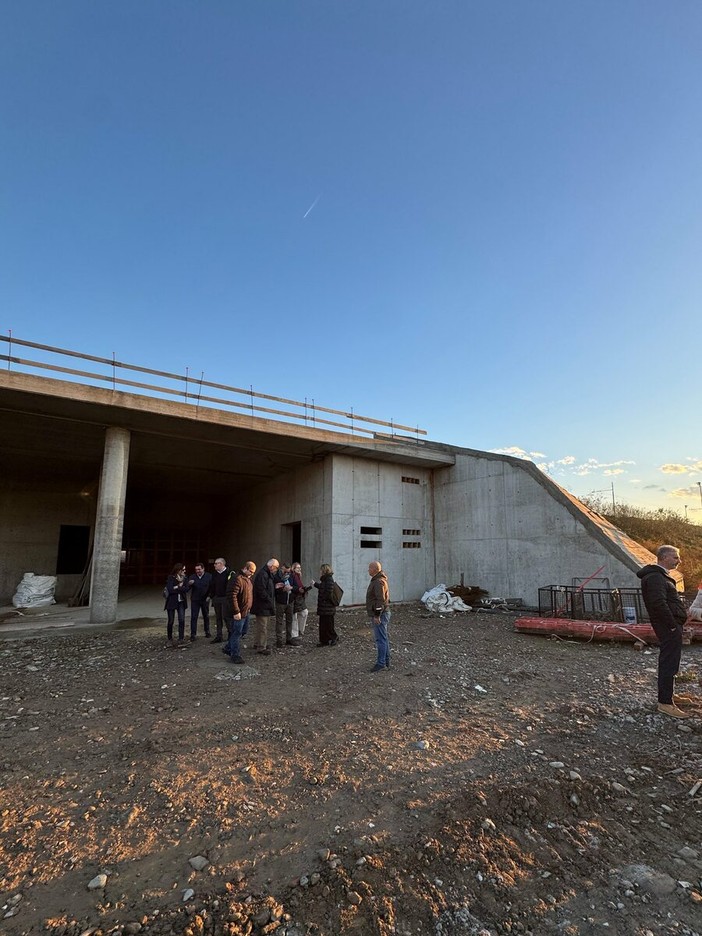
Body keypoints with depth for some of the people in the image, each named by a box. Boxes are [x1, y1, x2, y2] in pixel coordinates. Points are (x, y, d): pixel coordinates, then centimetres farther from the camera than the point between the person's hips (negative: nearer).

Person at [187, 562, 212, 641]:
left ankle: (207, 631, 27)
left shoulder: (209, 576, -4)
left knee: (206, 616, 12)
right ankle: (193, 634, 2)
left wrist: (209, 596, -9)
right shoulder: (192, 577, 0)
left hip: (205, 600, 0)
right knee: (193, 617, -4)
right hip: (195, 600, 0)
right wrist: (189, 584, -25)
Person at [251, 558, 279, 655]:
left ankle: (257, 643, 33)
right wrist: (270, 601, -20)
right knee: (263, 627, -4)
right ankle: (261, 647, 3)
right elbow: (261, 591, -26)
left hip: (264, 606, 11)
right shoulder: (262, 574, -21)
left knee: (260, 626, 21)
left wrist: (276, 586, 5)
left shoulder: (268, 574, 14)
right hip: (262, 606, -11)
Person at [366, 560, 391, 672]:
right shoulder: (376, 580, 15)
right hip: (379, 614, 11)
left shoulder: (379, 582, -18)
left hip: (379, 614, -11)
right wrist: (373, 615, 23)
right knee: (383, 638, 14)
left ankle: (381, 663, -1)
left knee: (381, 639, -5)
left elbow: (380, 600, -24)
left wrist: (377, 615, -23)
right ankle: (386, 662, 22)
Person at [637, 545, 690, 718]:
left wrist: (676, 623, 15)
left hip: (671, 625, 11)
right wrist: (672, 625, -21)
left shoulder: (660, 575, 17)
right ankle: (665, 702, -4)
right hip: (669, 626, -11)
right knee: (669, 663, -8)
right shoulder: (655, 577, -18)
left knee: (668, 661, 19)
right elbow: (659, 603, -27)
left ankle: (667, 694, 32)